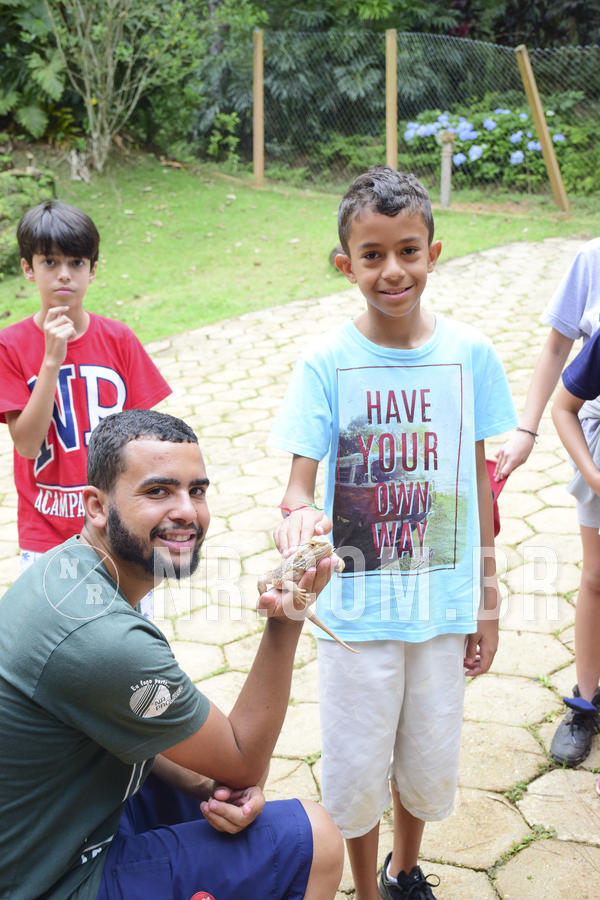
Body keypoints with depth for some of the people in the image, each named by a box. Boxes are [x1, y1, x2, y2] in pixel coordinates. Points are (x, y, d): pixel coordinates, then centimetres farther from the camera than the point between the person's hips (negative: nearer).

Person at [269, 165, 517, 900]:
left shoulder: (469, 354, -6)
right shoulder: (325, 363, -12)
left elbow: (477, 479, 2)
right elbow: (300, 481, -14)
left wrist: (486, 598, 5)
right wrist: (296, 518, -39)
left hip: (444, 604, 2)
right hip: (354, 606, -2)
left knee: (429, 758, 19)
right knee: (356, 767, 12)